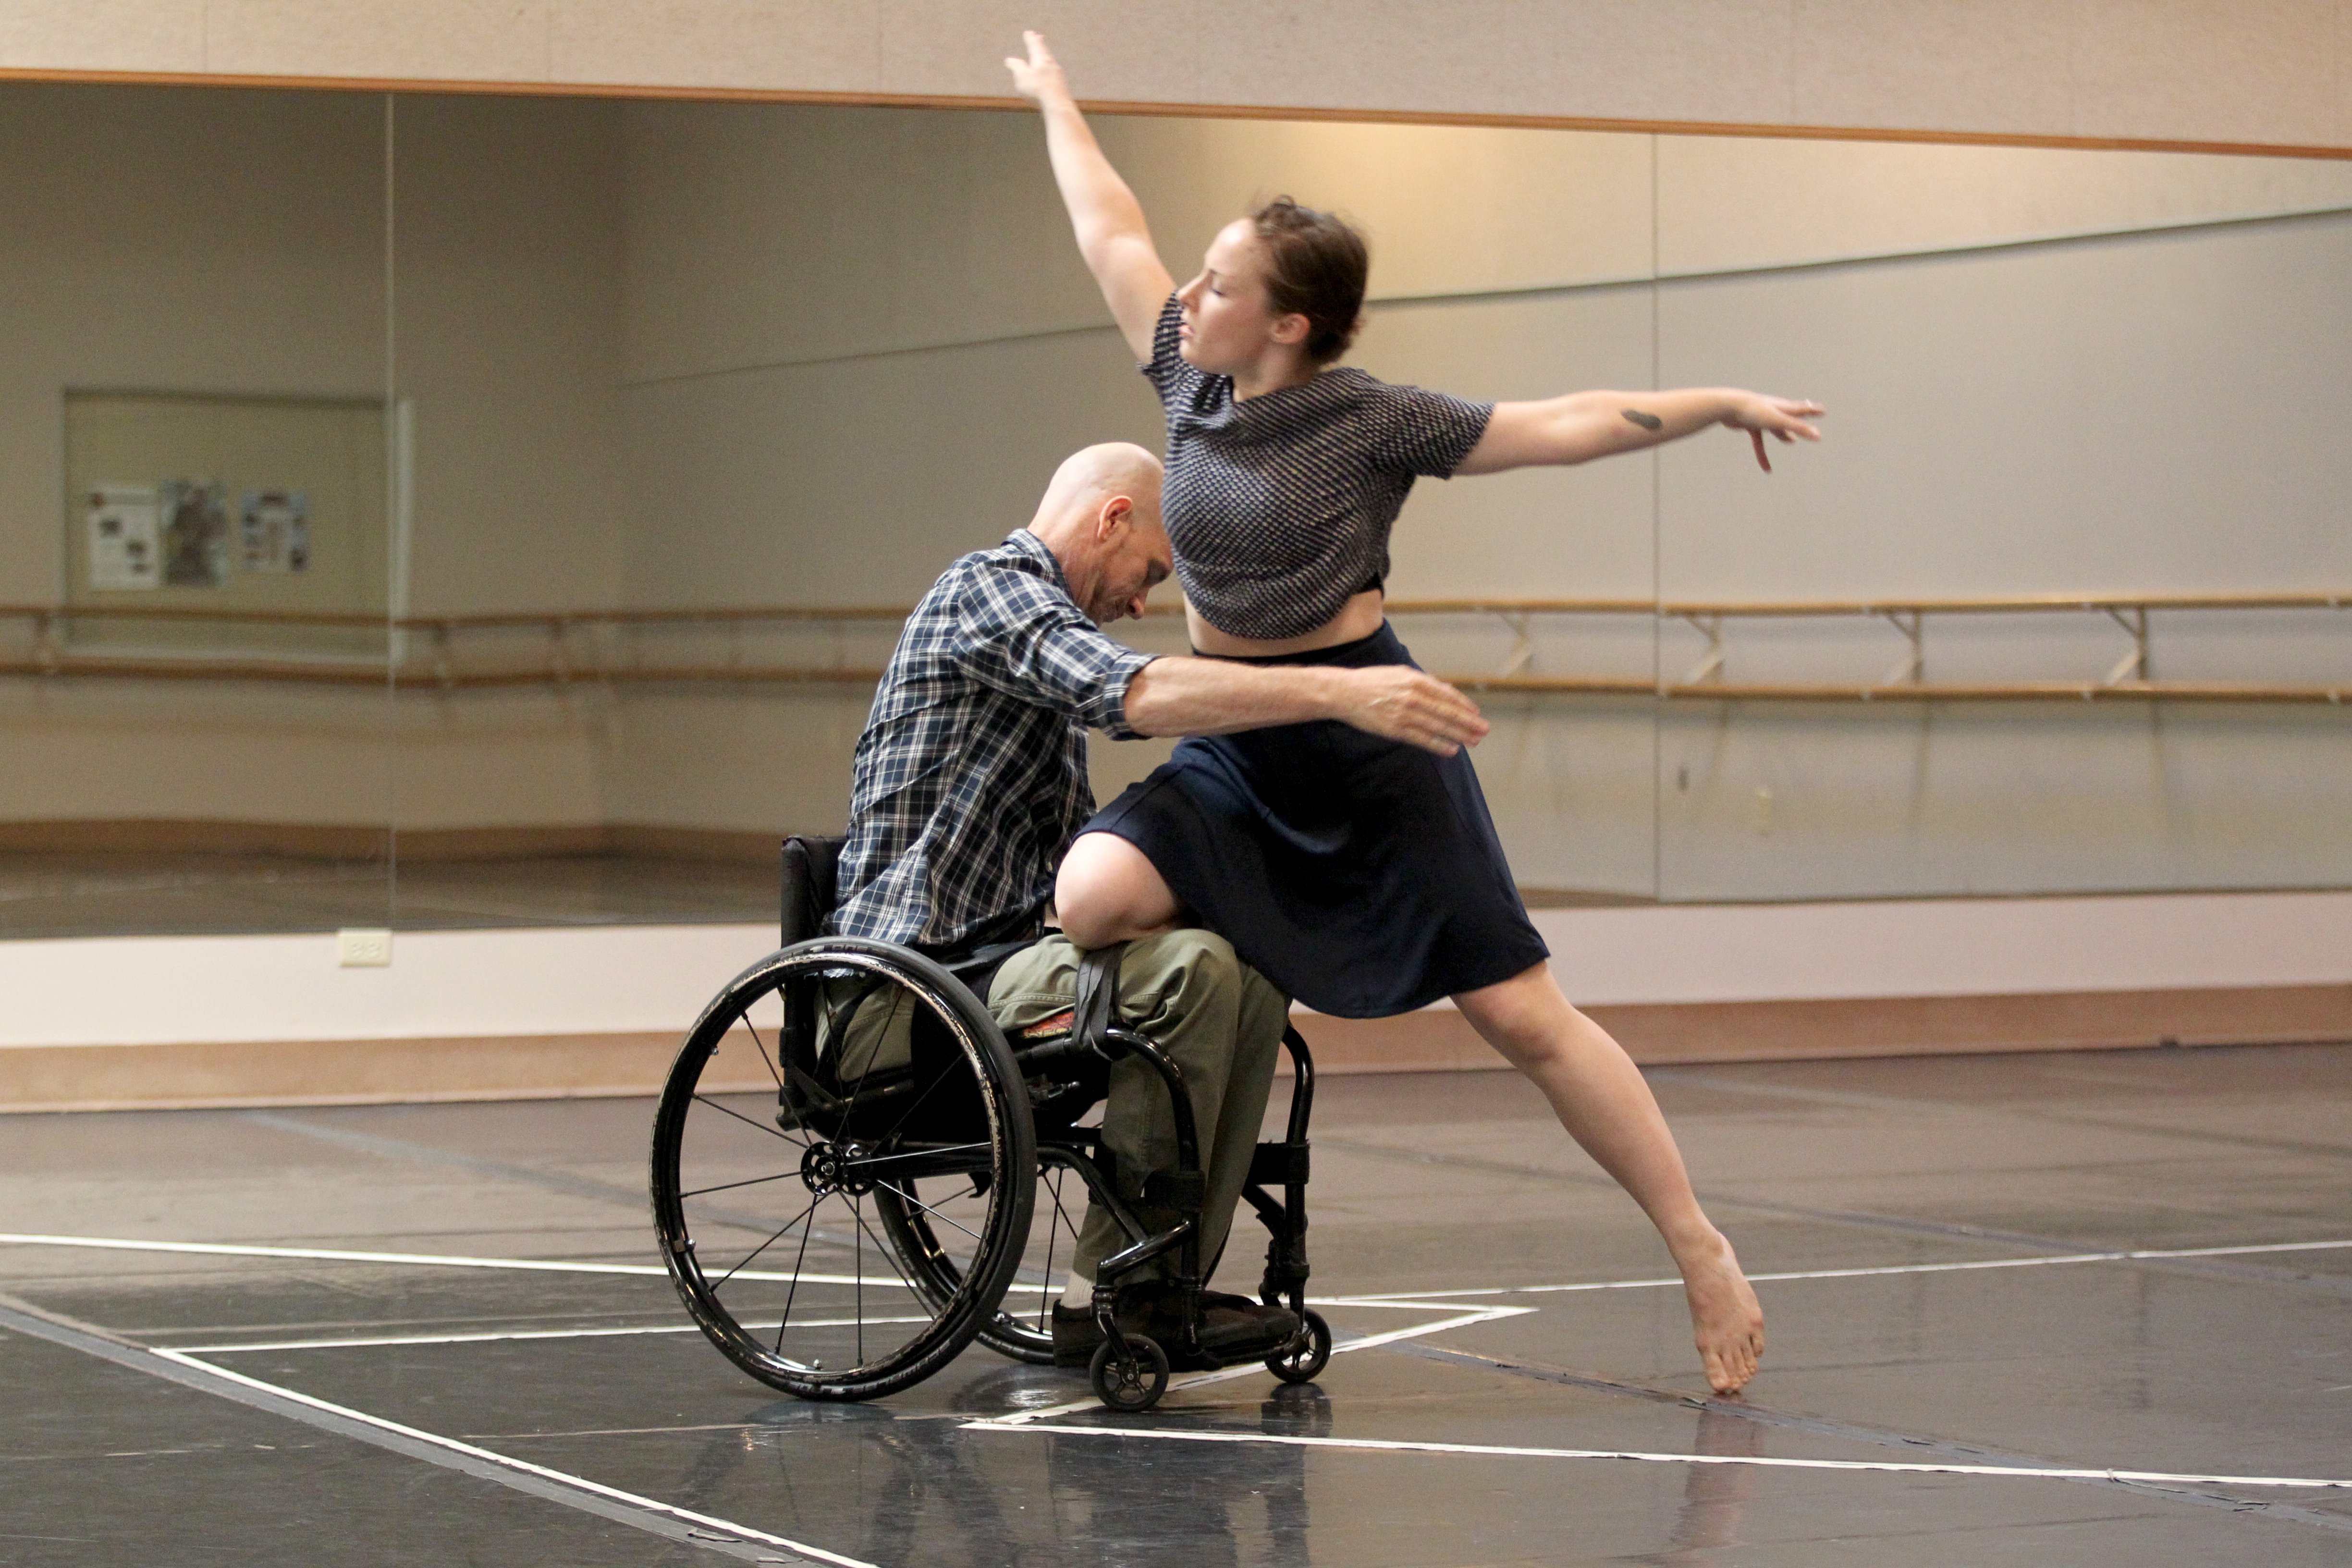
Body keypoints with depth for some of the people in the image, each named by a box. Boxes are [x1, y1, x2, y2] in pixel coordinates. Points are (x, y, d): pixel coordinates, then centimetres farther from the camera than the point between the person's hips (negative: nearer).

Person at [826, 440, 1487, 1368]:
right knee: (1189, 969, -26)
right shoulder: (988, 588, -8)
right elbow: (1134, 695, -28)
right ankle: (1109, 1292, -19)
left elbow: (1074, 851, 27)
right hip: (909, 991, -10)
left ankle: (1160, 1288, -6)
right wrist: (1341, 693, -36)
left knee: (1255, 976, 0)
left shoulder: (1040, 617, 26)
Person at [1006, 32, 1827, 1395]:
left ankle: (1703, 1251, 5)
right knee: (1092, 898, -23)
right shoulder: (1193, 382, 2)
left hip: (1369, 747, -5)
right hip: (1232, 754, 5)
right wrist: (1057, 101, 24)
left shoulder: (1370, 421, -12)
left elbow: (1562, 428, -10)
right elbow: (1112, 233, 14)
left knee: (1522, 1015, -4)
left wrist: (1718, 403, -17)